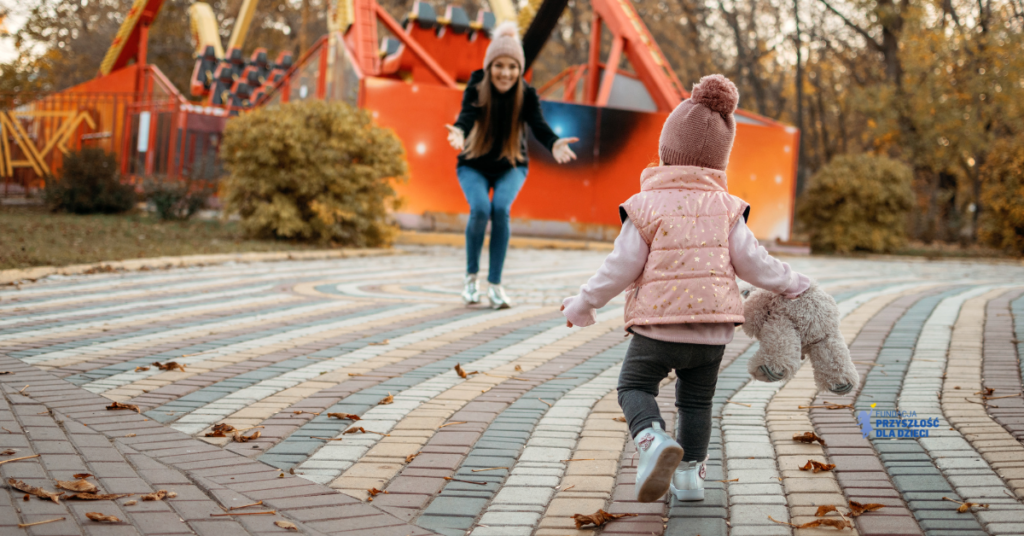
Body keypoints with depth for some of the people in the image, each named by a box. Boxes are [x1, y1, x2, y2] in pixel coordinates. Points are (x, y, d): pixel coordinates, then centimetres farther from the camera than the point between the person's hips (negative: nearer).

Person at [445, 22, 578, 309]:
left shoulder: (527, 94, -17)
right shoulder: (476, 88, -19)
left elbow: (539, 125, -31)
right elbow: (467, 115, -35)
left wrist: (554, 144, -54)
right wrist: (459, 133, -60)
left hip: (511, 166, 1)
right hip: (474, 166, -1)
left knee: (500, 209, -26)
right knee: (480, 209, -27)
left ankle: (495, 284, -16)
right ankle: (471, 276, -5)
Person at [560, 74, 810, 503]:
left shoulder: (647, 206, -6)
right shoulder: (726, 208, 2)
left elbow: (622, 267, -5)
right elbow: (751, 262, 2)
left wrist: (584, 303, 7)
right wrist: (791, 283, 20)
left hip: (658, 323, -3)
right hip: (714, 327, 3)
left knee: (634, 385, 10)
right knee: (696, 399, 19)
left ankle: (653, 439, -18)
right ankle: (690, 473, 21)